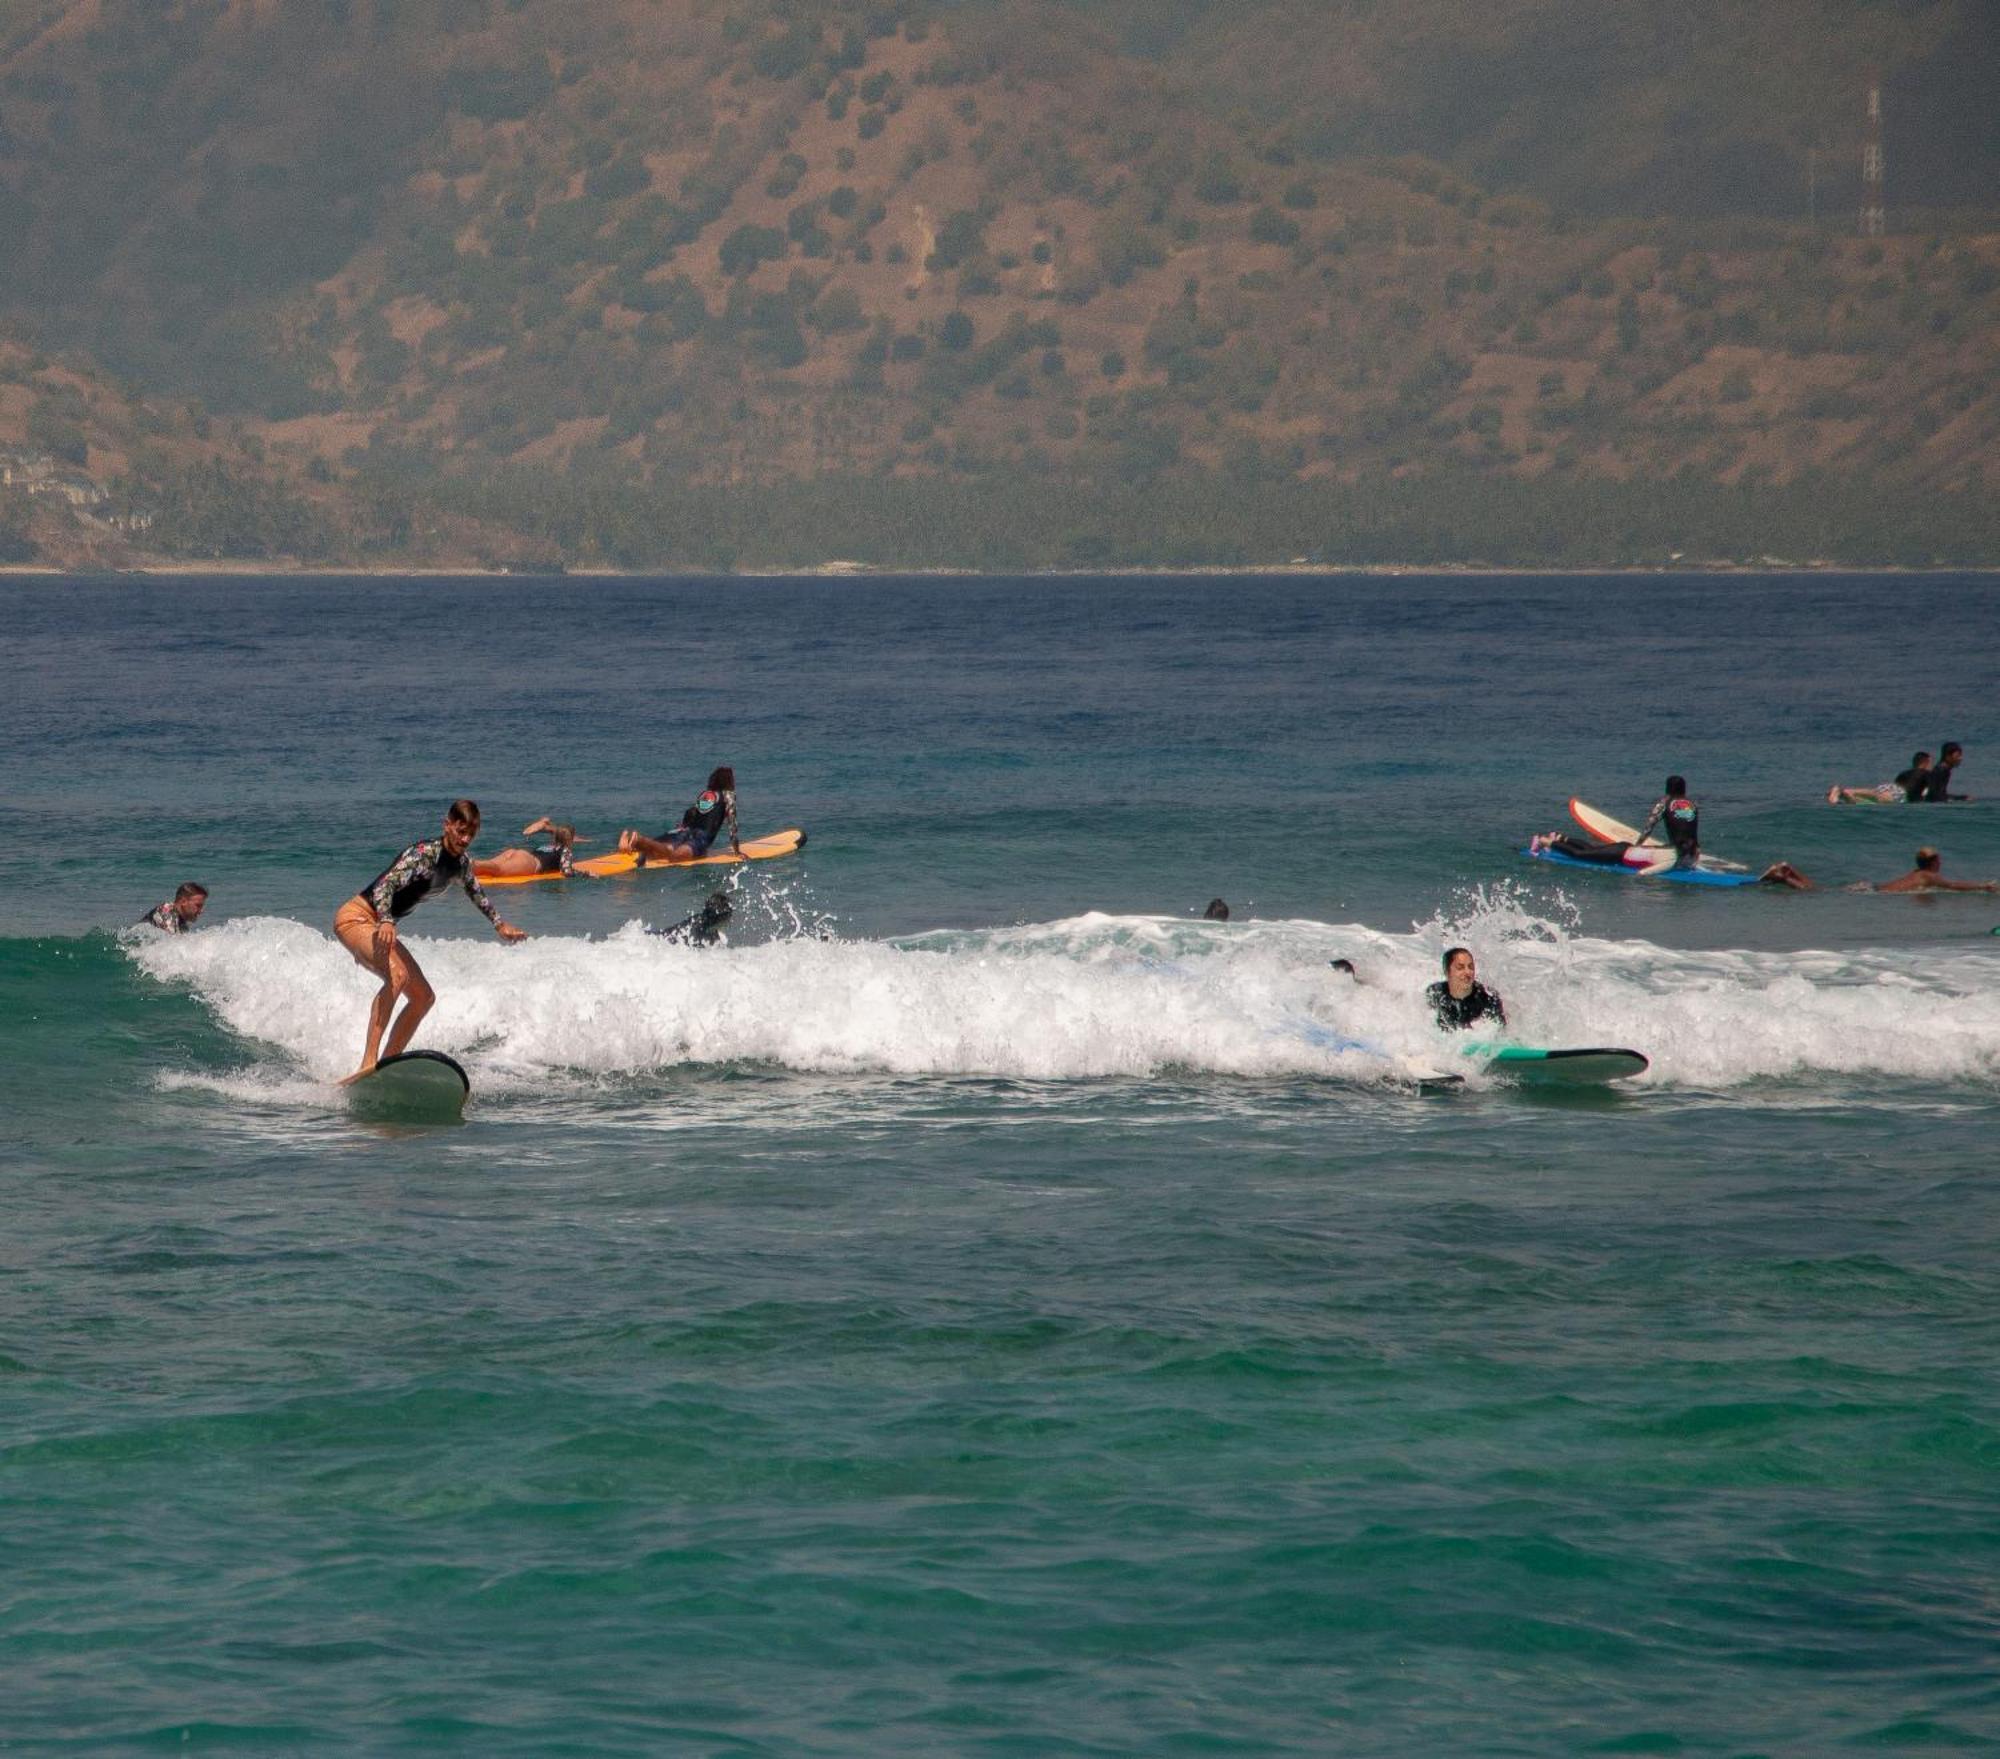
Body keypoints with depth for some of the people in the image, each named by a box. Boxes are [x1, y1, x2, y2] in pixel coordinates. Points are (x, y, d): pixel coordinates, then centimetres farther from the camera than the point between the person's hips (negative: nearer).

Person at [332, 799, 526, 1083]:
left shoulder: (460, 865, 6)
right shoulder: (425, 853, -21)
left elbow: (476, 894, 28)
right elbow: (385, 885, -33)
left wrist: (500, 926, 40)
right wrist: (386, 922, -50)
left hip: (378, 928, 10)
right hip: (354, 918, -10)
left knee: (423, 997, 9)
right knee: (397, 974, -33)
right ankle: (368, 1064, -41)